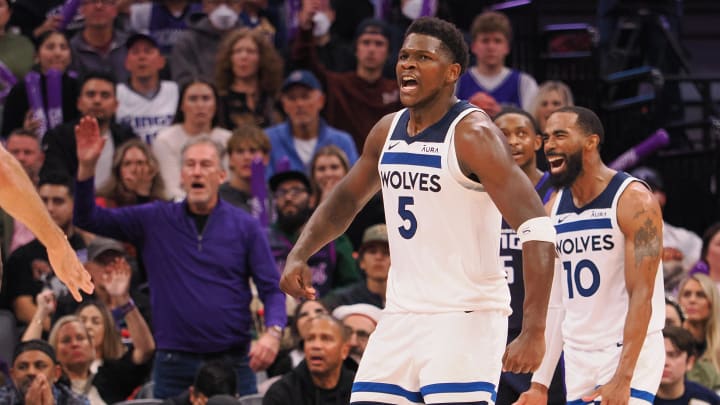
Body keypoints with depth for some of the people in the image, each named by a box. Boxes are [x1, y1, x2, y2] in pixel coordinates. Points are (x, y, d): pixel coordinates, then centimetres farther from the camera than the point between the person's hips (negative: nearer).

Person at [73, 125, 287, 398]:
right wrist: (87, 167, -12)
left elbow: (273, 289, 1)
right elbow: (89, 219, 3)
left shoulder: (245, 226, 4)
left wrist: (272, 333, -18)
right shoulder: (155, 221, 6)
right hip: (174, 365, 1)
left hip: (233, 362, -1)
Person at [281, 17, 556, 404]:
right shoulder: (387, 131, 8)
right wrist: (298, 255, 6)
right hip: (401, 315, 8)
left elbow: (537, 228, -22)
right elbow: (344, 201, 25)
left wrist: (533, 332, -29)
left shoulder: (472, 134, -15)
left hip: (465, 317, -8)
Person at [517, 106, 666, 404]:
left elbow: (641, 297, -16)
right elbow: (555, 302, 13)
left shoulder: (633, 200, -11)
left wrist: (622, 380, -23)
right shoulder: (553, 210, 9)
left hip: (629, 355, -6)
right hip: (577, 361, 7)